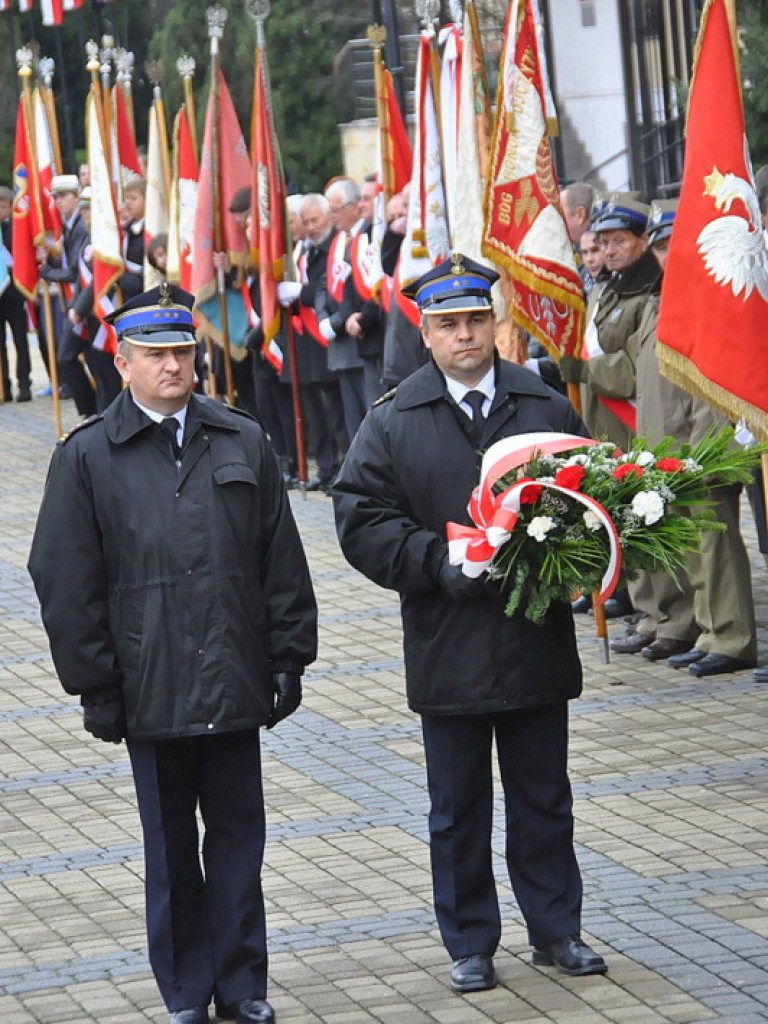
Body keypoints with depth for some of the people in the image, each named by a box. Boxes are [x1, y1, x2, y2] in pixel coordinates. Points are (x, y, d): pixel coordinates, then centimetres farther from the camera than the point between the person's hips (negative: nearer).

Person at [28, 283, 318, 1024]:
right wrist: (95, 686, -4)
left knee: (239, 834, 7)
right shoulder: (87, 457, -1)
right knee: (170, 847, 8)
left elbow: (282, 564, 9)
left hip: (237, 684, 2)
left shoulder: (243, 443, 7)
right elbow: (66, 583, -1)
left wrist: (288, 659, 5)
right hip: (150, 687, -2)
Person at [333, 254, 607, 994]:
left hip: (537, 640, 1)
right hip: (447, 647, -1)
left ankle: (555, 929, 25)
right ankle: (469, 944, 20)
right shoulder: (391, 423, -1)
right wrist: (437, 560, -18)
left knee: (543, 799, 12)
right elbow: (361, 521, -5)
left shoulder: (548, 408, 4)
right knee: (458, 810, 9)